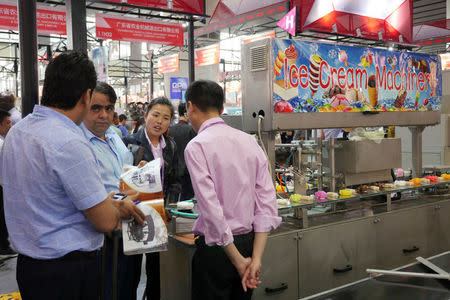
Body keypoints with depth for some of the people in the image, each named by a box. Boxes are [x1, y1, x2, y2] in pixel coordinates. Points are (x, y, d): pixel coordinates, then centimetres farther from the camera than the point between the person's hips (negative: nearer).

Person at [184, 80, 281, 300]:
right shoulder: (250, 141, 5)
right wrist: (256, 258, -2)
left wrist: (238, 260, -11)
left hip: (216, 246, -6)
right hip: (249, 242, 6)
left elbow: (211, 209, -19)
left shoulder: (196, 146, -12)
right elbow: (267, 201, 0)